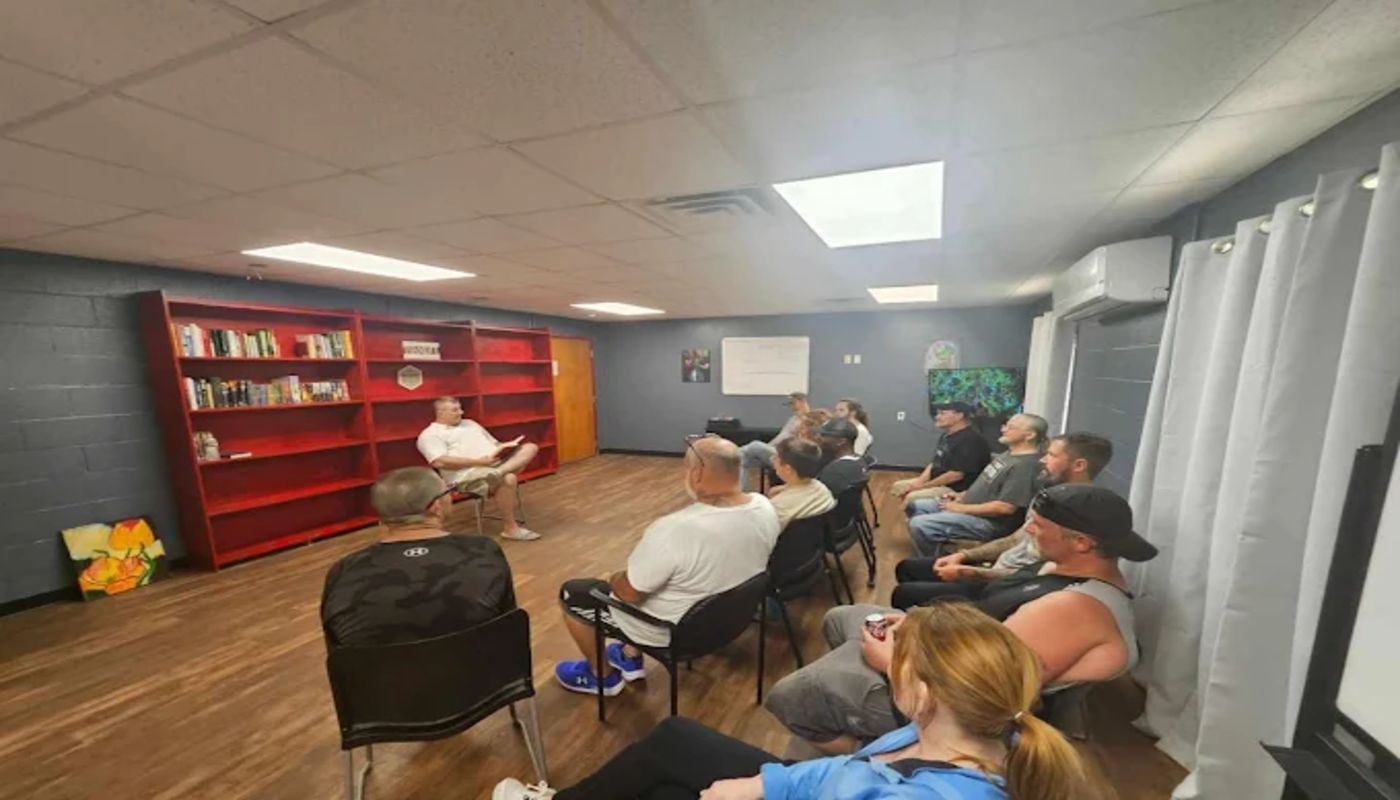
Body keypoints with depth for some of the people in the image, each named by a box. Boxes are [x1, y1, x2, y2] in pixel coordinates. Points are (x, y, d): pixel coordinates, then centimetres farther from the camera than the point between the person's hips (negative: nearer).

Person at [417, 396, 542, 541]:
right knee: (508, 479, -34)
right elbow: (440, 462, -14)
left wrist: (507, 445, 0)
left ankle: (500, 473, -36)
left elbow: (494, 444, 26)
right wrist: (479, 461, -18)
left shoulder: (469, 423, 26)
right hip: (468, 475, -7)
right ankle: (510, 528, -20)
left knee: (530, 447, -11)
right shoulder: (430, 435, 3)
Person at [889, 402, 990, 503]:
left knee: (912, 497, -27)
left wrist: (924, 485, -17)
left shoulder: (969, 439, -22)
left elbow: (956, 474, -26)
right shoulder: (948, 435, 11)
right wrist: (919, 482, -2)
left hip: (957, 490, -10)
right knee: (897, 486, 5)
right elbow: (934, 463, 14)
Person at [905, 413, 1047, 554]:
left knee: (919, 525, -24)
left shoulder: (1026, 465, -21)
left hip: (989, 522, -11)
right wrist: (962, 496, 9)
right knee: (914, 506, 8)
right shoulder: (1010, 453, 12)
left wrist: (961, 508, -19)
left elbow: (1005, 507, -27)